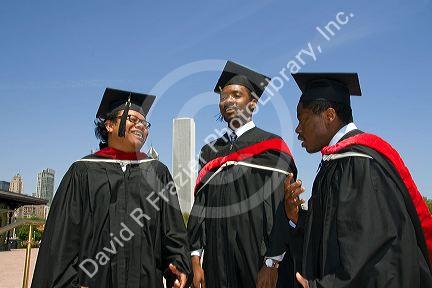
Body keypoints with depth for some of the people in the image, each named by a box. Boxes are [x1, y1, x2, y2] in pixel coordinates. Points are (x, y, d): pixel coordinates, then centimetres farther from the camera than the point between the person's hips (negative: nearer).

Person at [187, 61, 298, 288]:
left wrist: (272, 264, -13)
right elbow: (200, 206, 8)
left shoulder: (270, 146, -4)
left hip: (257, 259, -4)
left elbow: (280, 207, -9)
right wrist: (196, 259, 3)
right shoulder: (210, 152, 10)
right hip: (217, 260, 4)